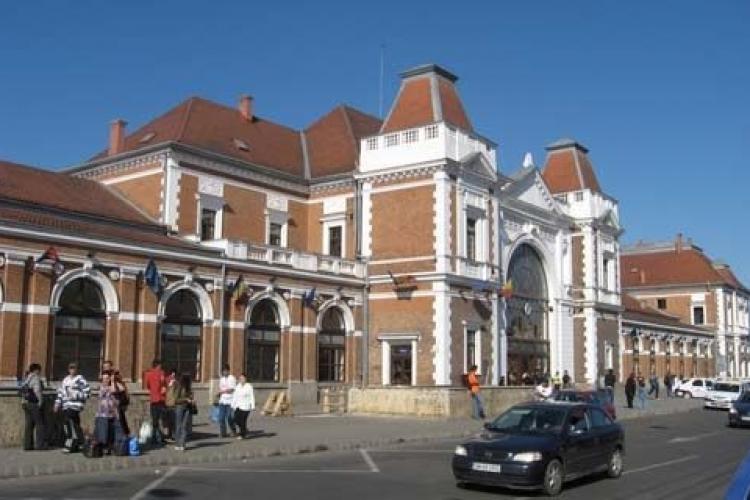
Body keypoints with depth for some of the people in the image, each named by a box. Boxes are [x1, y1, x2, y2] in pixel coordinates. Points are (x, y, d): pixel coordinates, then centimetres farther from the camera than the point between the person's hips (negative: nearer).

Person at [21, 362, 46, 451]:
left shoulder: (26, 378, 14)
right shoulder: (35, 378, -12)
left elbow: (23, 392, 12)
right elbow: (37, 390, -23)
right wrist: (41, 401, -15)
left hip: (26, 403, 9)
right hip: (35, 404, -9)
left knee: (29, 424, 11)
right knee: (40, 423, -2)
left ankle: (27, 444, 12)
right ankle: (40, 444, -3)